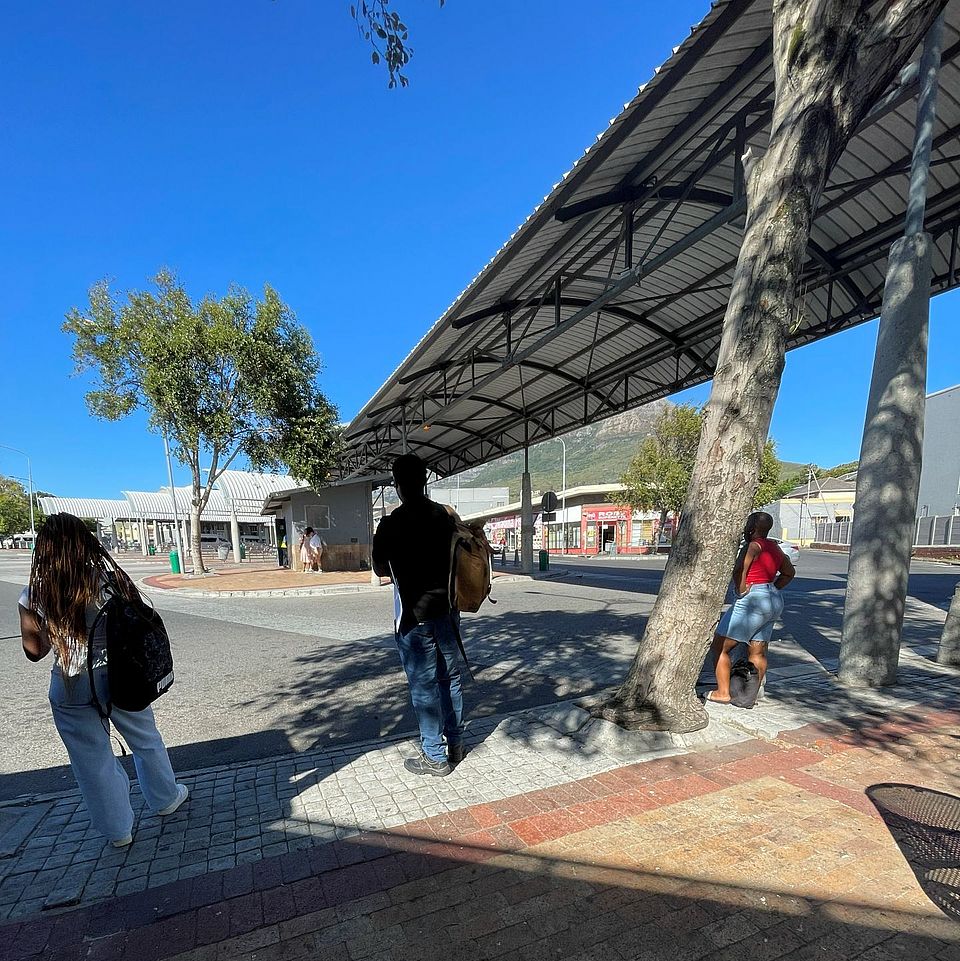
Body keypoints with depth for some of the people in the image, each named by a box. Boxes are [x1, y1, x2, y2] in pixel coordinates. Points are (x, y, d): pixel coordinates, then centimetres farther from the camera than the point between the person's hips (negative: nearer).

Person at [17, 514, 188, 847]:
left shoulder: (34, 596, -10)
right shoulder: (110, 577, -11)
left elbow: (34, 652, 0)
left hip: (72, 688, 0)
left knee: (93, 760, 17)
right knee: (145, 740, 22)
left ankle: (117, 830, 33)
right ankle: (166, 797, 43)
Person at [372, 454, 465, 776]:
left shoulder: (390, 525, -14)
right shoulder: (445, 516, 0)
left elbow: (381, 570, 1)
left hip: (415, 616, -5)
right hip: (447, 610, 5)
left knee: (423, 687, 7)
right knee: (450, 679, 17)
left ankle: (435, 757, 19)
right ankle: (456, 744, 31)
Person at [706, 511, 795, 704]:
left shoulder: (753, 546, -13)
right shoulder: (774, 547, 14)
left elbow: (739, 570, -30)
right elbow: (789, 572, 27)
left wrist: (741, 589, -16)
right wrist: (771, 589, 20)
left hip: (753, 600, -9)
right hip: (775, 602, 9)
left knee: (720, 647, 1)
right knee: (757, 654, 14)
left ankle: (723, 693, 4)